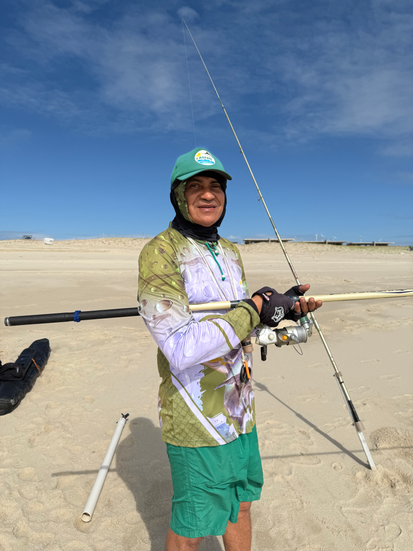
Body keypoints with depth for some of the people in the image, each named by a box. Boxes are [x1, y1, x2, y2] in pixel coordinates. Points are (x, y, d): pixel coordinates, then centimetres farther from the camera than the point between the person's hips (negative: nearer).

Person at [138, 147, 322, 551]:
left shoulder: (230, 253, 7)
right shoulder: (160, 253, -19)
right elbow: (182, 350, -28)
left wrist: (282, 309, -1)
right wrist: (255, 309, -23)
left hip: (239, 412, 7)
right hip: (197, 422, -7)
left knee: (240, 505, 25)